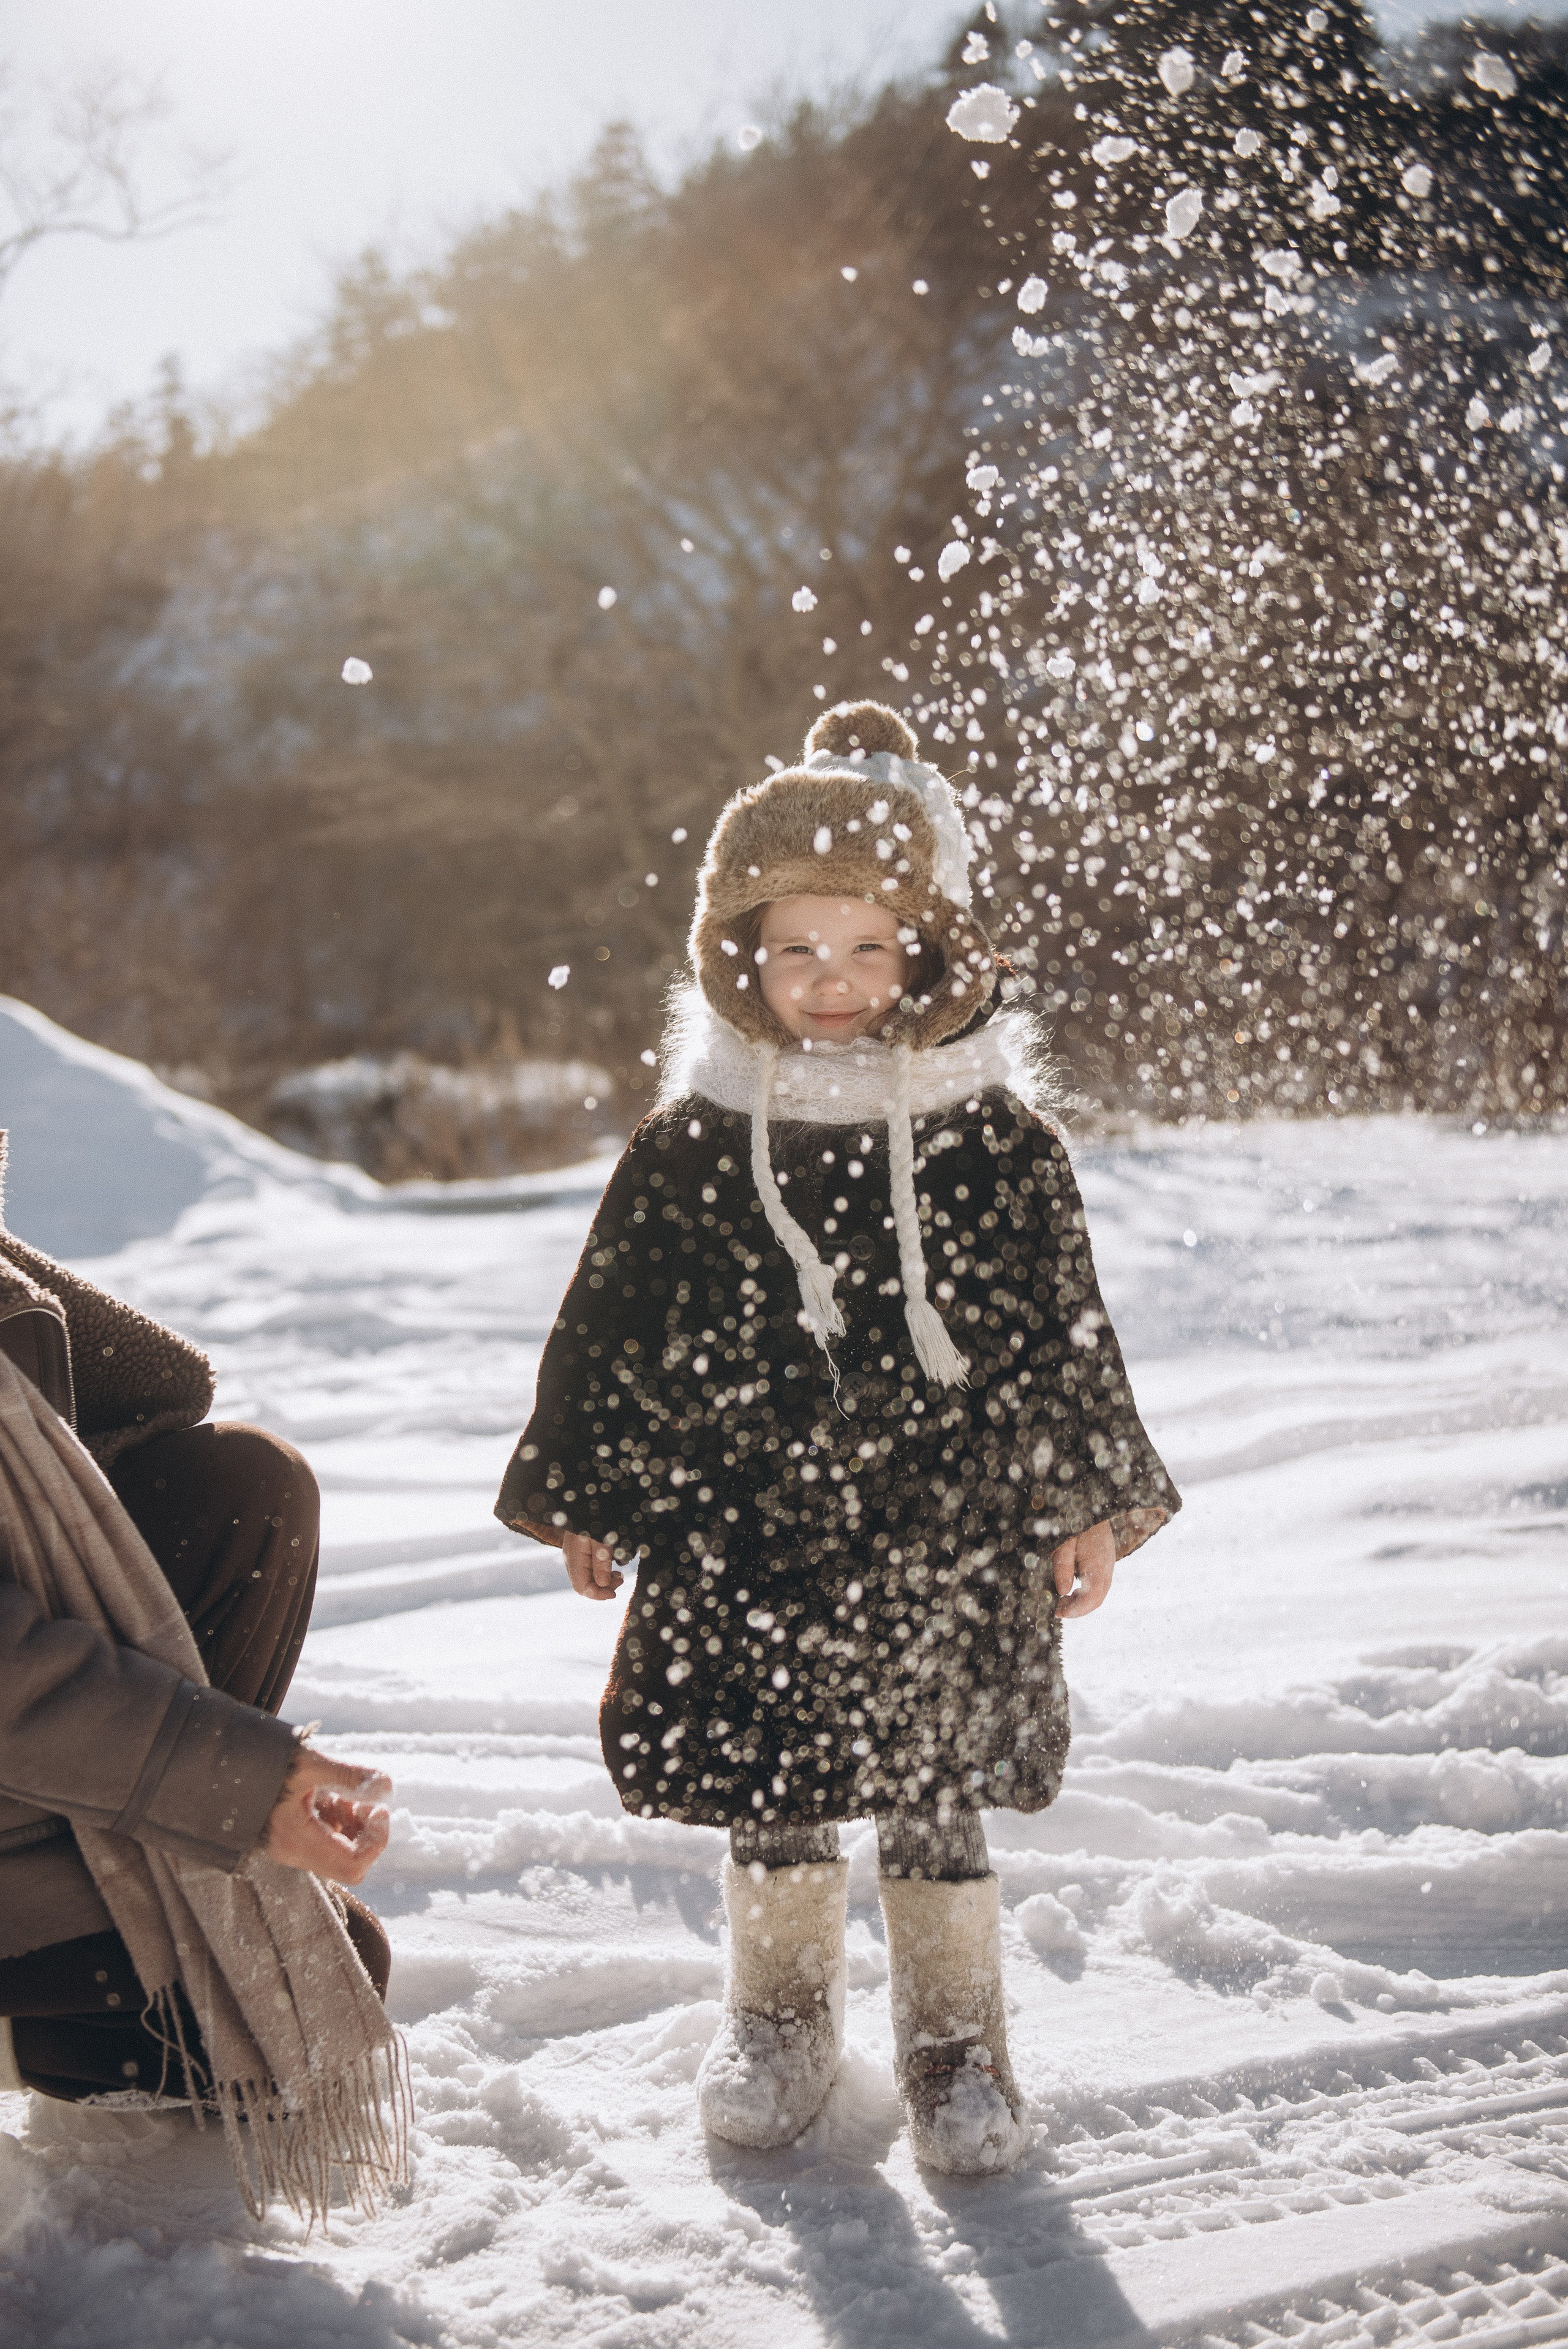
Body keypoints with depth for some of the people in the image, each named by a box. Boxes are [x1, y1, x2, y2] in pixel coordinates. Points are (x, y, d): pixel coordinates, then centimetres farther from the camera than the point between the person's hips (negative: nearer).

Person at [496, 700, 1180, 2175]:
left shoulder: (993, 1140, -3)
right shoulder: (690, 1147, -3)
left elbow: (1062, 1327, 4)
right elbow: (613, 1326, 4)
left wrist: (1086, 1500, 5)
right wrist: (587, 1496, 7)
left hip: (942, 1536, 0)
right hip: (744, 1537, 1)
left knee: (938, 1791, 8)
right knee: (767, 1793, 11)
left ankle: (954, 2029, 27)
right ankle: (780, 2010, 33)